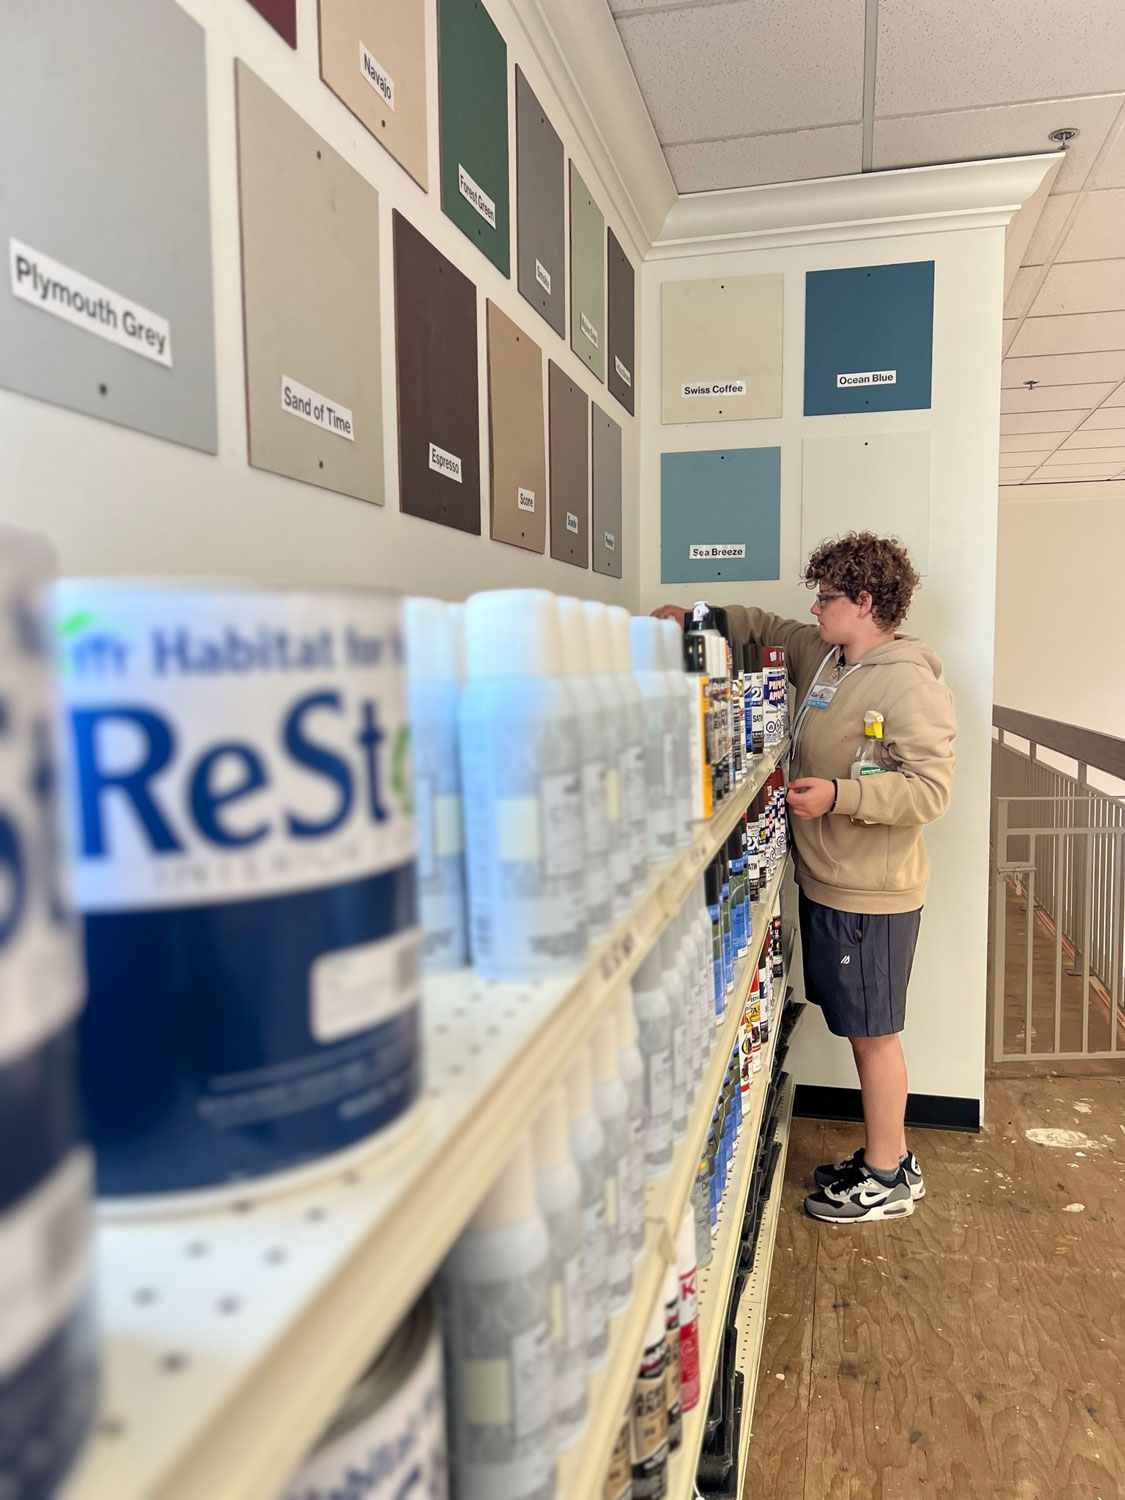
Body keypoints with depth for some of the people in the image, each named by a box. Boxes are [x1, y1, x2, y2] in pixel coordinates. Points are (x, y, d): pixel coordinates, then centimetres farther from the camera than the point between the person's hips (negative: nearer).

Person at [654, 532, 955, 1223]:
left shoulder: (910, 682, -16)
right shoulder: (821, 655, 10)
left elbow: (930, 788, -22)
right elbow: (766, 627, 26)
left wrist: (840, 795, -29)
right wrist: (694, 617, 16)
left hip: (872, 894, -8)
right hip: (826, 882, 8)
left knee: (873, 1032, 5)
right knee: (861, 1028, 18)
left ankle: (886, 1179, 23)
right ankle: (888, 1154, 35)